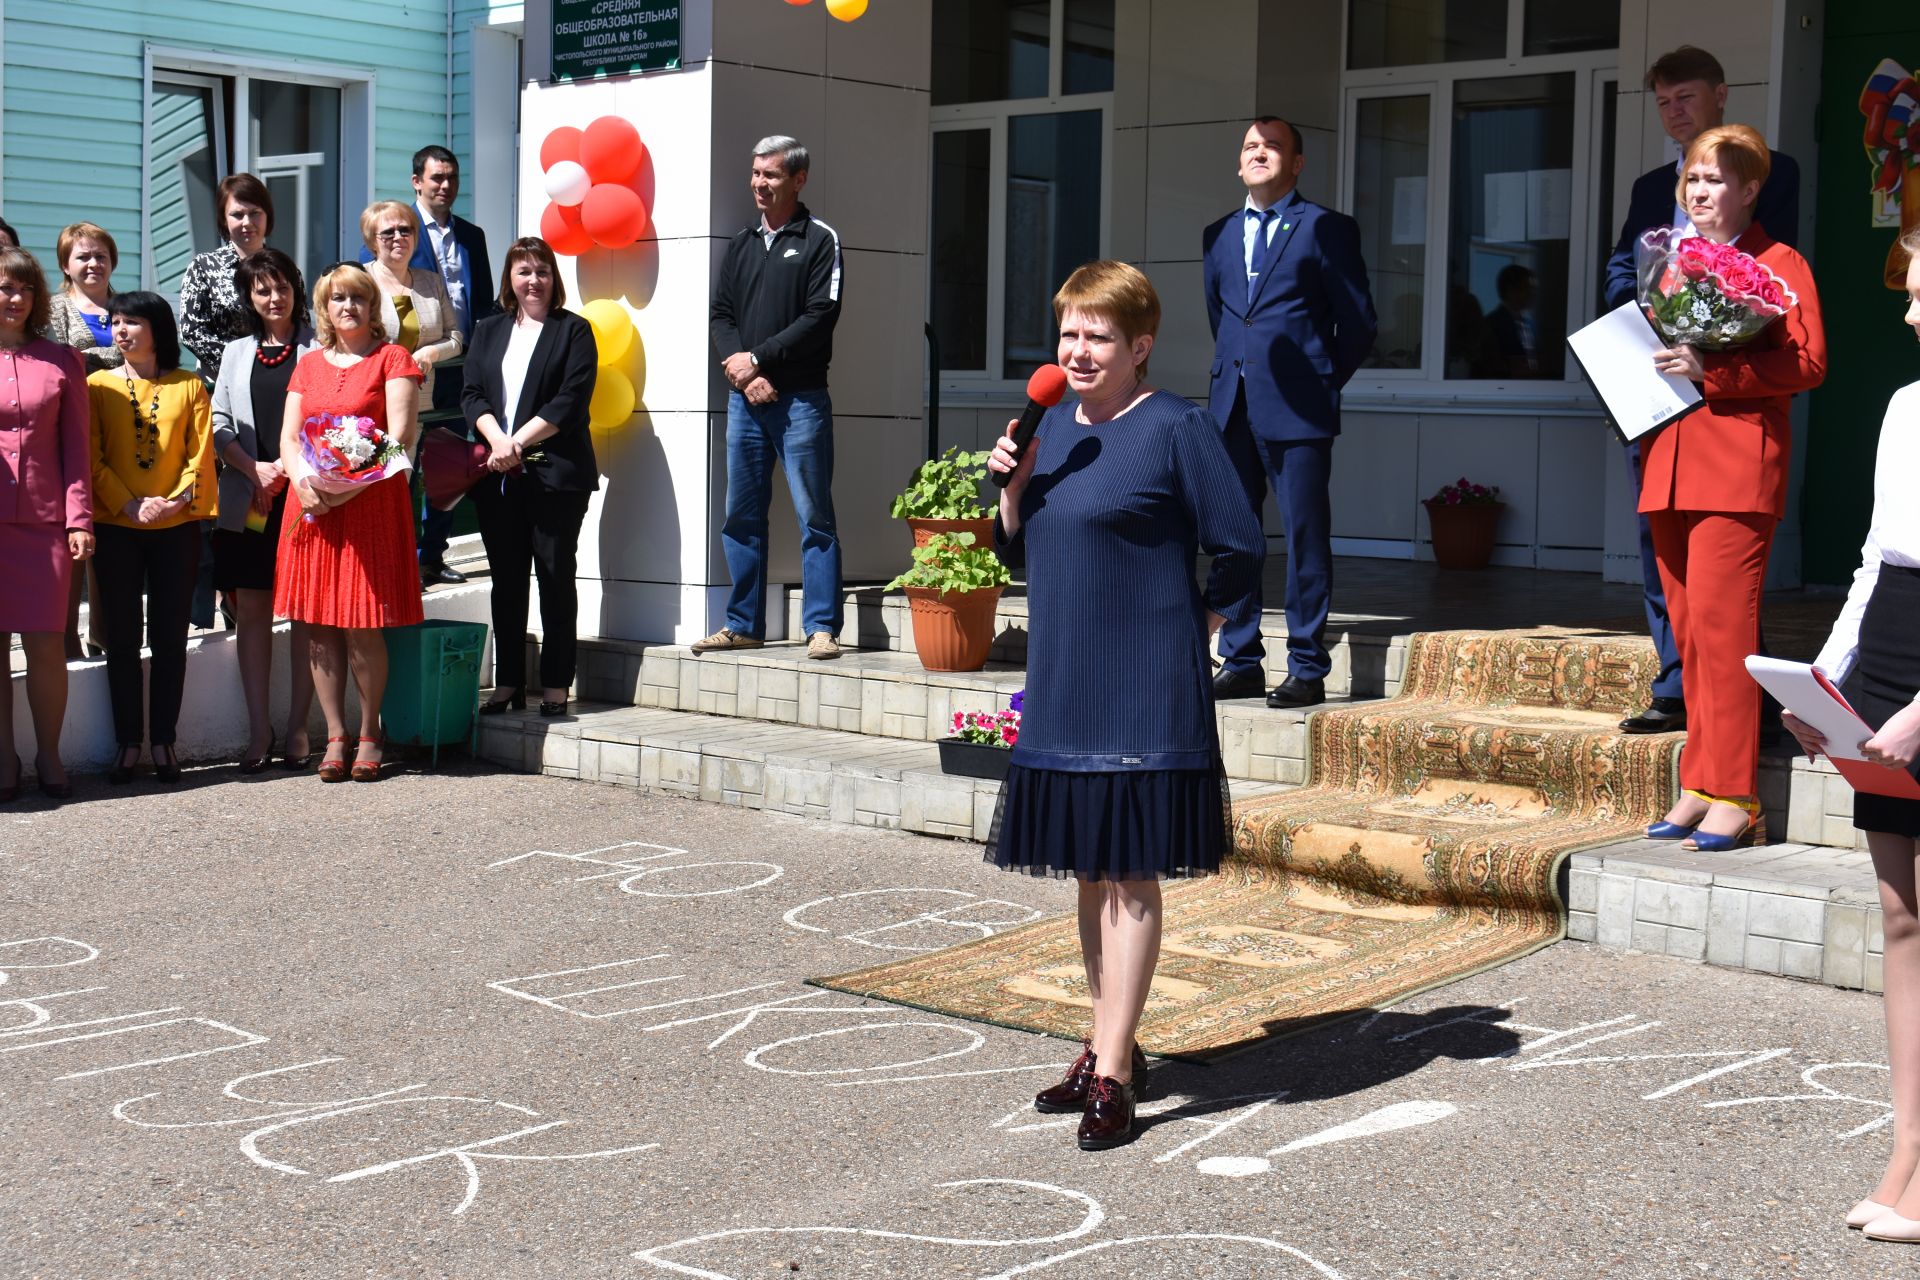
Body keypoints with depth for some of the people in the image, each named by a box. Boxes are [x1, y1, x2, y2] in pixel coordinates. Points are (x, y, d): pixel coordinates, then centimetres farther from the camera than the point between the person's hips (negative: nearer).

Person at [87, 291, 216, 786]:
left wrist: (177, 501, -15)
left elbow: (201, 453, 1)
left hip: (177, 529, 0)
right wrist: (129, 505, -14)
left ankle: (163, 740, 11)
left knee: (170, 638, 3)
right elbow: (93, 458, -1)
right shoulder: (98, 387, 4)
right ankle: (128, 743, 9)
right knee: (122, 639, 3)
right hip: (116, 529, 0)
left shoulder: (189, 388, 4)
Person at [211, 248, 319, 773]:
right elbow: (219, 424, 12)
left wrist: (293, 464, -11)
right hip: (248, 500, 3)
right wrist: (255, 469, -4)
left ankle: (297, 727, 4)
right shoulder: (236, 352, 19)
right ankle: (258, 728, 6)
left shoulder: (320, 347, 6)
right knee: (251, 610, 1)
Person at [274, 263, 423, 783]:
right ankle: (335, 736, 9)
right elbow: (289, 435, 12)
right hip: (313, 505, 5)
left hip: (371, 503, -4)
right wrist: (302, 482, -9)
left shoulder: (392, 359, 3)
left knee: (363, 627, -6)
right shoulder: (309, 365, 17)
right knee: (319, 627, 2)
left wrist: (345, 485, -16)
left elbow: (400, 435, -8)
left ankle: (370, 734, 8)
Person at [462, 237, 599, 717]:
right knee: (506, 579, 7)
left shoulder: (573, 331, 3)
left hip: (555, 473, -4)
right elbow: (474, 394, 7)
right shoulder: (489, 331, 17)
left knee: (555, 576, -1)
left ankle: (555, 685, 4)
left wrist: (518, 442, -12)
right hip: (497, 475, 4)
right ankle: (507, 683, 13)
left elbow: (570, 402, -7)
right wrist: (497, 441, -11)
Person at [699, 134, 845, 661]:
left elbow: (821, 316, -10)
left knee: (814, 517, -5)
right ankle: (743, 624, 16)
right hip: (744, 399, 6)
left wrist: (758, 358, -12)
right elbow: (721, 315, 12)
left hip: (800, 399, -6)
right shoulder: (741, 244, 17)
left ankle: (821, 628, -3)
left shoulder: (820, 240, 0)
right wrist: (740, 369, -6)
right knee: (741, 517, 8)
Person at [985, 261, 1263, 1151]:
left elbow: (1241, 550, -8)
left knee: (1130, 875, -3)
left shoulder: (1175, 429, -9)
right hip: (1061, 685, 7)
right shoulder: (1057, 425, 12)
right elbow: (1019, 552, 16)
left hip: (1144, 691, -7)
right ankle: (1110, 1046, 27)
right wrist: (1012, 485, -1)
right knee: (1090, 871, 14)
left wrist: (1196, 629, -6)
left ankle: (1111, 1075, 1)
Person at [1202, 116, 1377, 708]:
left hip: (1297, 411, -5)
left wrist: (1322, 384, 4)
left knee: (1305, 536, -3)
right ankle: (1240, 663, 14)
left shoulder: (1326, 229, 1)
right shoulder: (1219, 235, 16)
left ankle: (1307, 670, 2)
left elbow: (1359, 323, 2)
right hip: (1232, 408, 5)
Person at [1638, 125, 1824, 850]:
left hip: (1737, 466, -7)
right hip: (1669, 465, 7)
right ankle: (1699, 787, 11)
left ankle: (1732, 798, -10)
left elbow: (1808, 363, -10)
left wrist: (1711, 372, -19)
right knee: (1686, 627, 6)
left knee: (1720, 623, -12)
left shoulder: (1780, 265, 1)